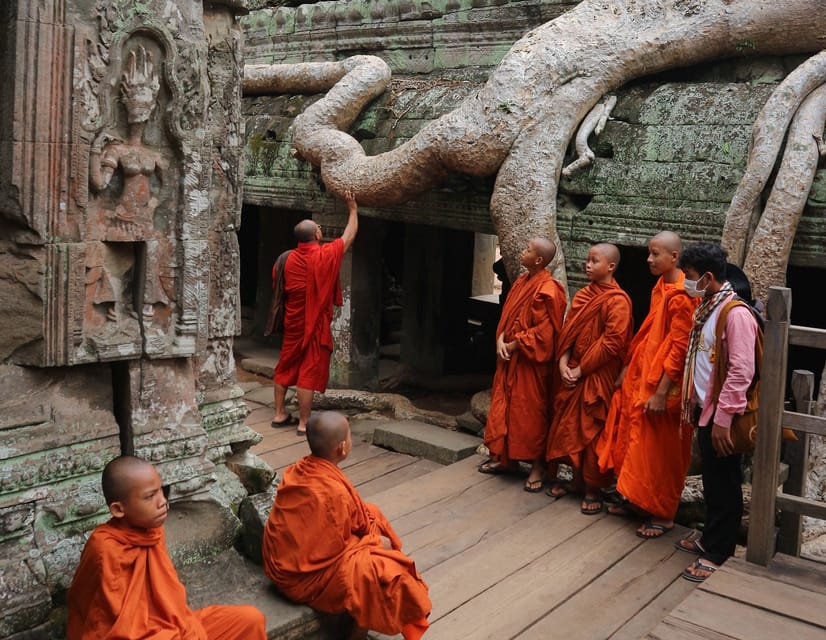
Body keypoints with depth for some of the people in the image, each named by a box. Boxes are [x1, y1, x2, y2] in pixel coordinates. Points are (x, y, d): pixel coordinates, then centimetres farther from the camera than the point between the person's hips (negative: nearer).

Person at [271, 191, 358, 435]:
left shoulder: (288, 259, -2)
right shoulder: (327, 255, -14)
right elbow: (350, 235, 2)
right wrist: (352, 208, 14)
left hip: (292, 323, 5)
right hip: (315, 324, -5)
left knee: (285, 368, 15)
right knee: (309, 373, -2)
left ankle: (279, 414, 24)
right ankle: (304, 423, 2)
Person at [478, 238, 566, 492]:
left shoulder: (547, 290, -18)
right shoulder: (521, 282, 9)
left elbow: (543, 331, -20)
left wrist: (513, 345, -14)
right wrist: (501, 340, -5)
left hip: (530, 361, -8)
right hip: (510, 358, 8)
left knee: (530, 412, 0)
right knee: (504, 407, 14)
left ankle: (537, 466, 12)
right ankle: (504, 457, 27)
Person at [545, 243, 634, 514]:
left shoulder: (617, 301, -14)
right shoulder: (582, 295, 8)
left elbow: (611, 344, -18)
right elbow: (568, 332, 8)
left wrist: (580, 370, -15)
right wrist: (563, 363, -6)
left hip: (598, 377, -7)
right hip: (574, 373, 7)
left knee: (593, 431, 1)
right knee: (570, 427, 13)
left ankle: (594, 488, 15)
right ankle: (577, 479, 28)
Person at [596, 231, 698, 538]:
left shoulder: (681, 297, -19)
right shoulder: (660, 288, 9)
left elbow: (679, 349, -22)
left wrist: (661, 392, -22)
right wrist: (627, 369, 18)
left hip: (661, 385, -9)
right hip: (641, 376, 9)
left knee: (659, 452, 2)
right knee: (637, 444, 17)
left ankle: (663, 515, 16)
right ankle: (637, 499, 31)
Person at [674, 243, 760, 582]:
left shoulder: (735, 313, -20)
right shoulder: (706, 307, 9)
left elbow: (741, 372, -23)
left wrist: (722, 419, -23)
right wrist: (694, 404, 16)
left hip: (721, 416, -9)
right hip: (704, 409, 9)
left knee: (723, 485, 3)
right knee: (710, 481, 20)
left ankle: (718, 553, 14)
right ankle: (710, 535, 34)